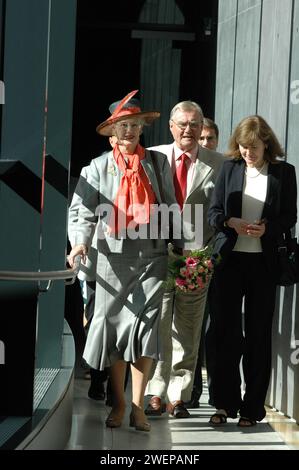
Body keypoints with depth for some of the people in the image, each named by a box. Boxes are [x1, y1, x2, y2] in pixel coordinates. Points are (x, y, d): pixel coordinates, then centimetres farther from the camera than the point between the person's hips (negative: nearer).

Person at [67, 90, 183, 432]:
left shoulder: (158, 163, 8)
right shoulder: (100, 166, 6)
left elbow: (171, 208, 11)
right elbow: (88, 213, 2)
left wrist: (181, 247, 8)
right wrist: (81, 243, -15)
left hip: (151, 256, 0)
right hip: (114, 257, 0)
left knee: (144, 325, -6)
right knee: (114, 325, 4)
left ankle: (137, 406, -1)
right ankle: (118, 403, 15)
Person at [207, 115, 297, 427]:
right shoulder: (229, 169, 5)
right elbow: (213, 212, 5)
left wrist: (267, 227, -16)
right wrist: (231, 222, -16)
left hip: (263, 262, -1)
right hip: (229, 258, 1)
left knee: (258, 334, 4)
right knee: (225, 331, 2)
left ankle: (252, 406, 12)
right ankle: (226, 402, 12)